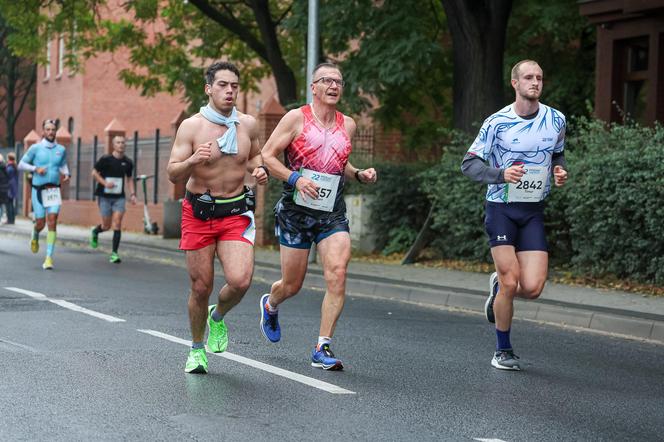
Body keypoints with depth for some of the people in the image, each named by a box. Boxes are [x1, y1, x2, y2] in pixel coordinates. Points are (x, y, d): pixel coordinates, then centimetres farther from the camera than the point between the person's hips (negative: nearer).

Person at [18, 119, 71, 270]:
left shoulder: (61, 149, 6)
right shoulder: (35, 148, -2)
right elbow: (21, 165, 3)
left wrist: (66, 174, 2)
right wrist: (36, 168, -12)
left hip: (54, 190, 1)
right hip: (38, 190, -1)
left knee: (52, 223, -11)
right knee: (40, 223, 0)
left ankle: (49, 257, -10)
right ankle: (35, 236, 39)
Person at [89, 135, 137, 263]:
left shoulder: (127, 162, 5)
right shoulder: (106, 159, -6)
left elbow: (129, 179, 18)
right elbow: (94, 173, 0)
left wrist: (132, 194, 6)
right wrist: (105, 183, -15)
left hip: (119, 197, 2)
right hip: (105, 196, -2)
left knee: (117, 223, -11)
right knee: (106, 225, 2)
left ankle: (114, 253, -8)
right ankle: (95, 232, 39)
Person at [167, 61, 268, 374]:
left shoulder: (248, 124, 2)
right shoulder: (191, 126, -7)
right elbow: (173, 174, -9)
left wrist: (259, 170, 0)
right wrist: (193, 160, -30)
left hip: (236, 213, 2)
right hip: (199, 213, -2)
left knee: (240, 280, -17)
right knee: (201, 287, 3)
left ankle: (218, 316, 17)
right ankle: (197, 349, 27)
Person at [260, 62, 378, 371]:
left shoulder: (347, 125, 11)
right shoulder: (296, 118, -3)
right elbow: (266, 155, -4)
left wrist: (359, 174, 5)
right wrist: (295, 178, -18)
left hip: (332, 214, 3)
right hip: (296, 211, -3)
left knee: (337, 275, -17)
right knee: (292, 285, 6)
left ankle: (322, 349, -11)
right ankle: (270, 305, 44)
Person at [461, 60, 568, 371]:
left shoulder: (556, 120, 4)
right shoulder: (498, 122, -7)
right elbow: (469, 163, -5)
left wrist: (559, 170, 0)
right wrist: (501, 174, -22)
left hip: (534, 211, 3)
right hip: (501, 208, -3)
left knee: (532, 288, -9)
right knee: (510, 283, -9)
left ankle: (498, 288, 27)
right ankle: (503, 350, 12)